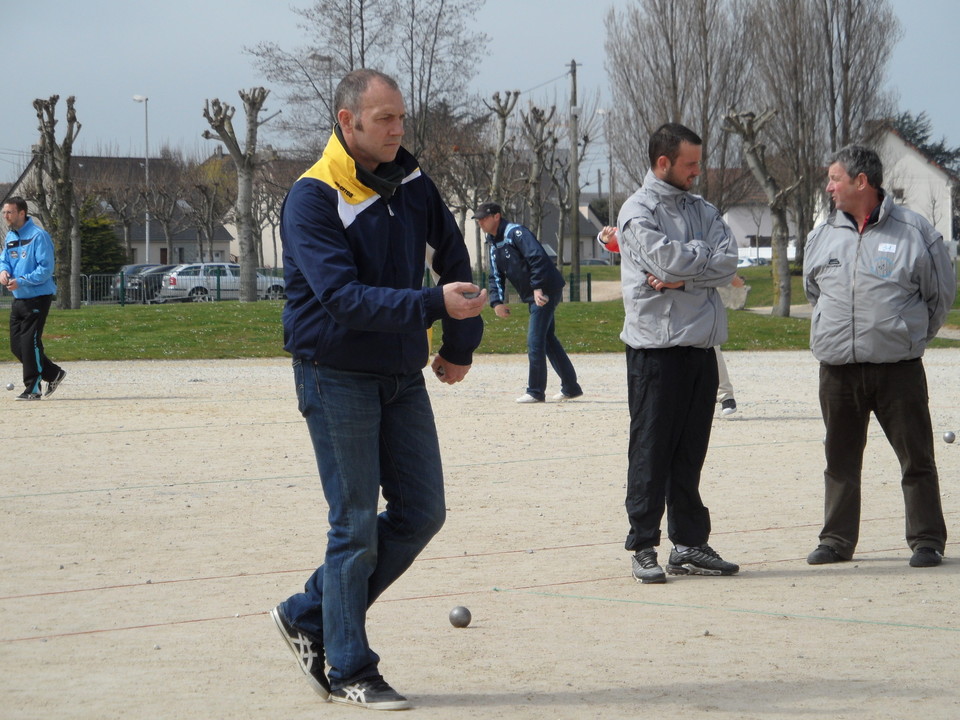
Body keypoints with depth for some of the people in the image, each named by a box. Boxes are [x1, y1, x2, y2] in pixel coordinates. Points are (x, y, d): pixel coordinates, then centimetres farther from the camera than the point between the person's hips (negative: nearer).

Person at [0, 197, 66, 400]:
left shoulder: (38, 236, -15)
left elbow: (46, 268, -18)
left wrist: (21, 281, -24)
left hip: (38, 297, -8)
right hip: (19, 299, 8)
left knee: (30, 343, -8)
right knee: (17, 346, 8)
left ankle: (33, 389, 2)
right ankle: (53, 374, 22)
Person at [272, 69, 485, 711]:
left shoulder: (412, 186, 4)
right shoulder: (313, 199, -16)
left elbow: (454, 257, 18)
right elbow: (344, 296, -26)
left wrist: (461, 344, 14)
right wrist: (434, 304, -34)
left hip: (404, 377, 7)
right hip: (338, 376, -7)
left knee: (422, 513, 7)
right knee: (356, 525, -3)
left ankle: (310, 616, 21)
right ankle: (349, 671, 8)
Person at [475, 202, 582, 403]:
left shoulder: (515, 233, -13)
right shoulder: (494, 245, 16)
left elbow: (537, 258, -23)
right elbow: (496, 277, 17)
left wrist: (538, 288, -27)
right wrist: (497, 302, 3)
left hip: (545, 290, -10)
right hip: (533, 296, 10)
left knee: (535, 341, -10)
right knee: (548, 340, 13)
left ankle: (535, 391, -4)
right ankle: (571, 388, 20)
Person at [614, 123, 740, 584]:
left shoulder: (701, 210, 15)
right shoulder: (638, 211, -4)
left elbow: (728, 262, 0)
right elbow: (667, 259, -19)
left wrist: (682, 278, -12)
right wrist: (706, 256, -1)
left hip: (701, 344, 6)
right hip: (656, 346, -6)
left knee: (690, 451, 10)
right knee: (651, 450, -3)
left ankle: (689, 544, 15)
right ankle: (643, 547, 2)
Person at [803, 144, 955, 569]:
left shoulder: (913, 232, -3)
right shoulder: (823, 236, 9)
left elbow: (942, 292, 7)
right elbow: (813, 291, 25)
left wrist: (911, 335, 10)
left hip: (898, 369, -4)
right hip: (838, 371, 4)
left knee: (917, 459, 0)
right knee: (840, 461, 9)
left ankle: (927, 541, 8)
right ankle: (837, 540, 17)